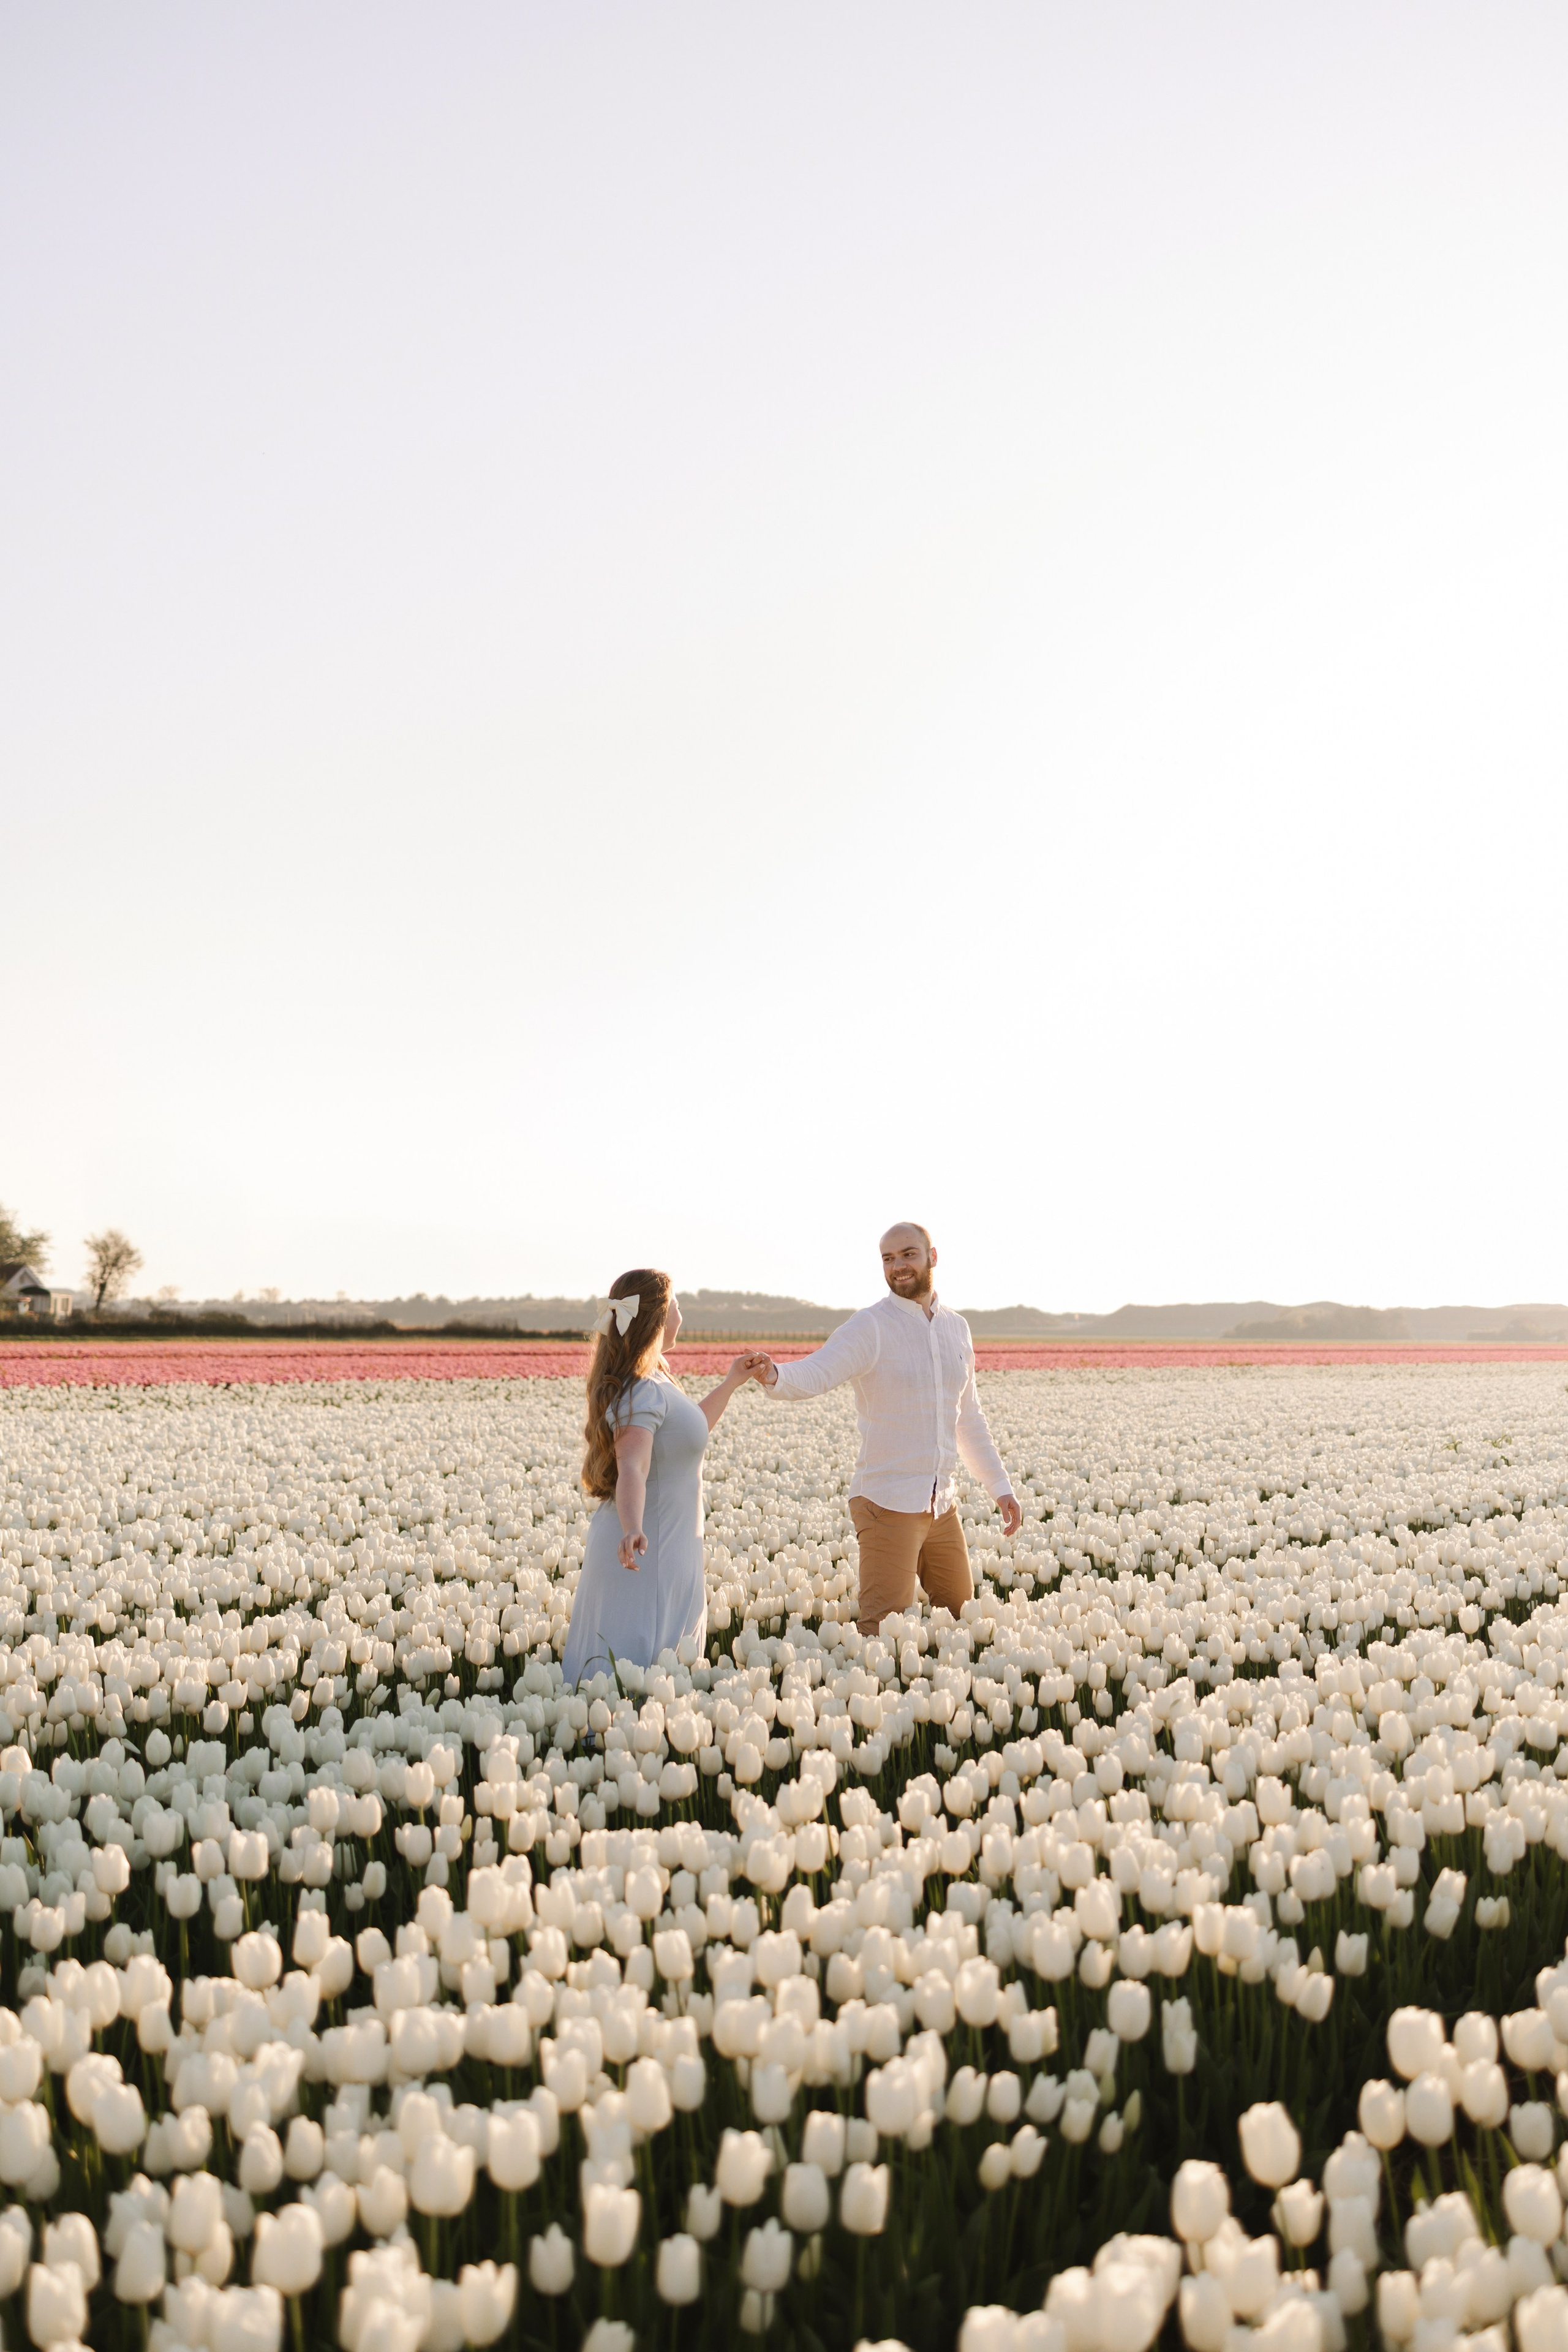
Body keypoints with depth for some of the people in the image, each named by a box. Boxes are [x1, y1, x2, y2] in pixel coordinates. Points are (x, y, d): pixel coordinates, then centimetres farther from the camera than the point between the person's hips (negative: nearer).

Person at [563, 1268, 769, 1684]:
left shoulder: (651, 1380, 10)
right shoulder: (642, 1391, -22)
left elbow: (685, 1434, 26)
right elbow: (632, 1468, -36)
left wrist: (731, 1382, 24)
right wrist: (633, 1529, -52)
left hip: (666, 1547, 10)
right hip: (647, 1554, -10)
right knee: (636, 1668, -3)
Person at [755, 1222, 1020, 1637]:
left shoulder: (956, 1328, 11)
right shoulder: (871, 1326, -10)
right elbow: (813, 1375, -26)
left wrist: (1000, 1486, 20)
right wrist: (774, 1376, -48)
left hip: (942, 1506, 7)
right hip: (889, 1504, -6)